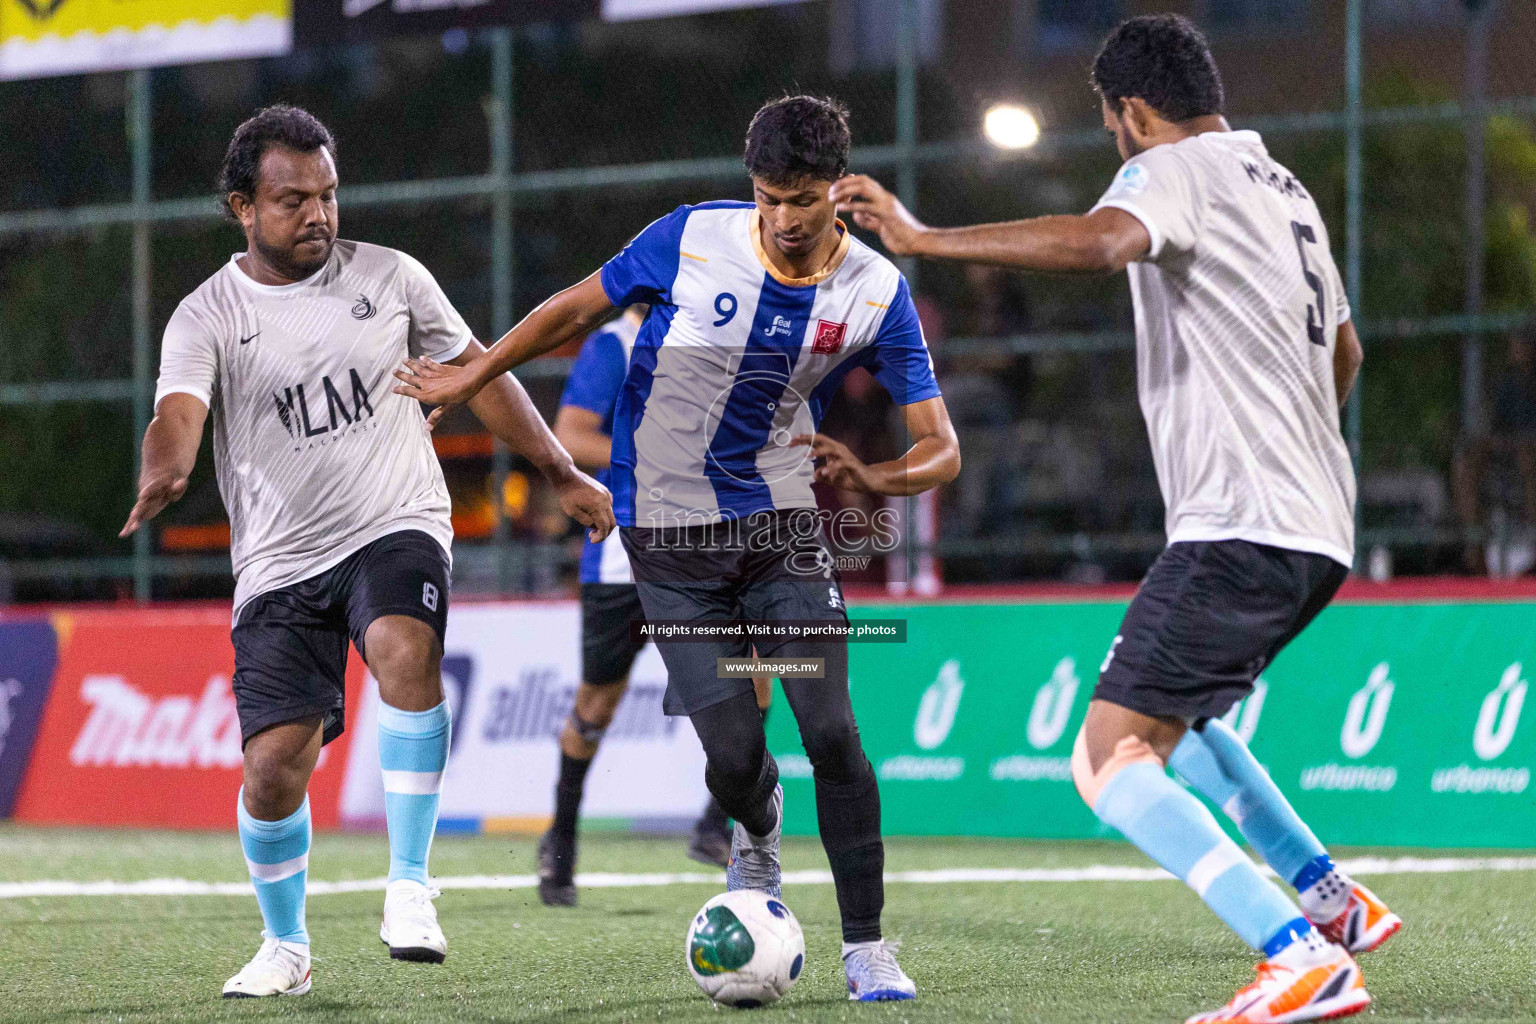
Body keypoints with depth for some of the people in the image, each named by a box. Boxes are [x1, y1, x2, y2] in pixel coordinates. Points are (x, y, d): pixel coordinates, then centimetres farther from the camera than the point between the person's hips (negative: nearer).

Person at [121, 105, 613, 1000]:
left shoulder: (389, 277, 4)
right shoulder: (208, 316, -2)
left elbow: (476, 373, 16)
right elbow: (179, 414, -19)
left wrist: (564, 474, 18)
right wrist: (162, 478, -43)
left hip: (396, 529, 0)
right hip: (280, 559, 0)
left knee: (406, 652, -33)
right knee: (274, 766, -7)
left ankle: (410, 885, -27)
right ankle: (286, 948, 19)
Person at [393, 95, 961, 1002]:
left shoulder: (877, 292, -8)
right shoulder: (692, 240, -12)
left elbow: (942, 451, -6)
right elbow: (579, 309, 5)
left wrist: (871, 477, -24)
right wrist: (470, 377, 10)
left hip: (783, 522, 1)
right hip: (671, 538, -1)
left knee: (832, 730, -13)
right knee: (734, 754, -9)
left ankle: (866, 946, 0)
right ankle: (758, 836, 29)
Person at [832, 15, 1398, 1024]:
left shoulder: (1176, 171, -7)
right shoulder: (1286, 189, 21)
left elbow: (1104, 241, -32)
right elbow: (1344, 351, 35)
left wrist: (925, 238, -33)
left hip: (1237, 528, -10)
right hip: (1318, 533, 10)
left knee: (1111, 761, -12)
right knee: (1172, 719, 29)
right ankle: (1335, 902, 26)